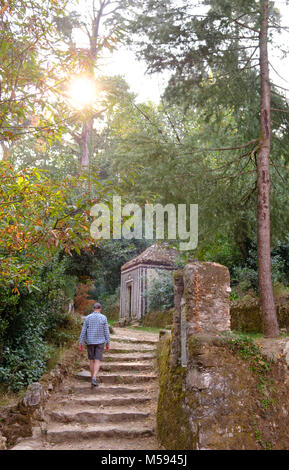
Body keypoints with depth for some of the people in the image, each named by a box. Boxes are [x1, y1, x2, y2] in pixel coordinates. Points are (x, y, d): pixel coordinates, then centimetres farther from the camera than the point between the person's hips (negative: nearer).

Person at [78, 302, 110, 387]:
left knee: (92, 360, 15)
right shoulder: (103, 318, -6)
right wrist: (108, 343, 2)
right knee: (97, 361, -1)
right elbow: (106, 331, -5)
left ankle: (93, 378, 22)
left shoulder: (87, 318, -2)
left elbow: (83, 331, -3)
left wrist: (81, 343, 1)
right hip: (100, 342, -2)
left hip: (90, 342, 2)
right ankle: (94, 379, -18)